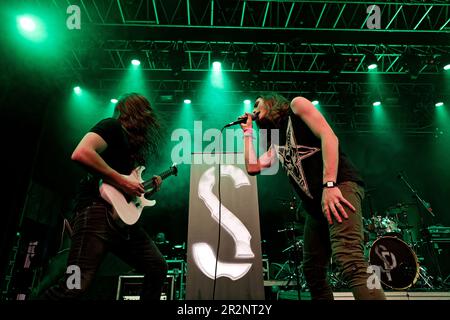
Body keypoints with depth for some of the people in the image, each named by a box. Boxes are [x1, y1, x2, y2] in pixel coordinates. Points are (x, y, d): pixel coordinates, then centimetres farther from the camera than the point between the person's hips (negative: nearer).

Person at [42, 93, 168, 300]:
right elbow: (81, 153, -19)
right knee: (76, 285, -16)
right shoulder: (112, 126, 1)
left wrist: (148, 186, 19)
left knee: (158, 268, 6)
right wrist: (122, 181, -16)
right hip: (97, 210, -9)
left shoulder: (128, 140, 27)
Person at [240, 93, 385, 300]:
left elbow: (329, 136, -7)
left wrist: (329, 185, -19)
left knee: (349, 262, -27)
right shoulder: (276, 144, 28)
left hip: (339, 186, -9)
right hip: (316, 203, 9)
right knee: (313, 272, 11)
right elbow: (252, 167, 20)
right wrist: (248, 131, 28)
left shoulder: (296, 106, 9)